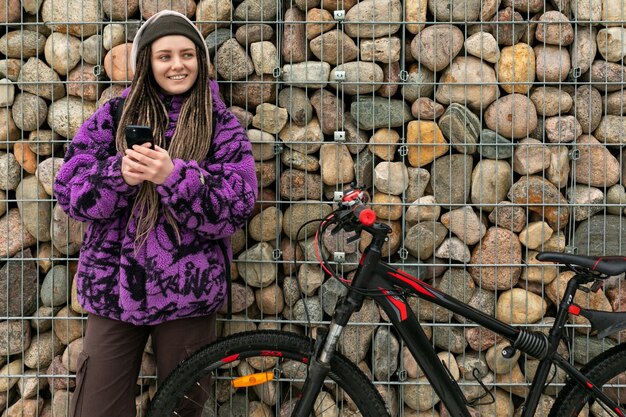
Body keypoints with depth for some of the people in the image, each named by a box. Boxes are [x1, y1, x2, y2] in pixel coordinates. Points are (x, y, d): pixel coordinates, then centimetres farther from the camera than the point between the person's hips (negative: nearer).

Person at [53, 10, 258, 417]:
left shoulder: (222, 126, 1)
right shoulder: (114, 115, 5)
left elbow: (237, 208, -9)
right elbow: (70, 192, 0)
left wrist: (175, 177, -23)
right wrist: (118, 174, -19)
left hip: (187, 292, -1)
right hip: (113, 287, 1)